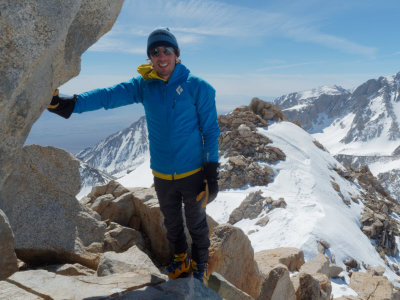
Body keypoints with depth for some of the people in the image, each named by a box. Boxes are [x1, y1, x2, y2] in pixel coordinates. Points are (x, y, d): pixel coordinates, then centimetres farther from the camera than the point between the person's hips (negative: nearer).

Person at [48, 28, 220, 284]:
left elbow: (211, 130, -8)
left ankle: (200, 265, 42)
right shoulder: (144, 85, -3)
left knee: (196, 224, 15)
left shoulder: (197, 87, -11)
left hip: (192, 173, -3)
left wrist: (212, 171, -12)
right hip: (162, 174, 4)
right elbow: (110, 95, -18)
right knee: (172, 223, 22)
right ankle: (180, 261, 49)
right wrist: (72, 104, -34)